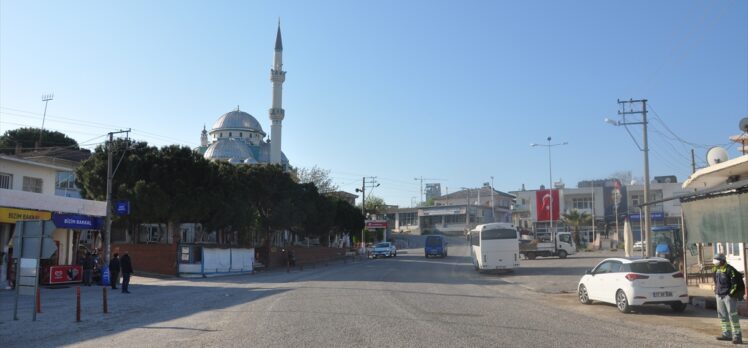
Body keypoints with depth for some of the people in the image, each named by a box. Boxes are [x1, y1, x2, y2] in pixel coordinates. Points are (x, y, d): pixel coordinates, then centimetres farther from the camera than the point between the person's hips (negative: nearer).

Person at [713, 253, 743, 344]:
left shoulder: (729, 269, -15)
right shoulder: (716, 270, 11)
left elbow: (735, 282, -18)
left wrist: (732, 293, -18)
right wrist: (716, 291, 19)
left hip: (729, 295, -9)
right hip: (719, 295, 9)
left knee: (732, 315, -7)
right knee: (722, 316, 12)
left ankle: (737, 336, -3)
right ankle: (727, 334, 21)